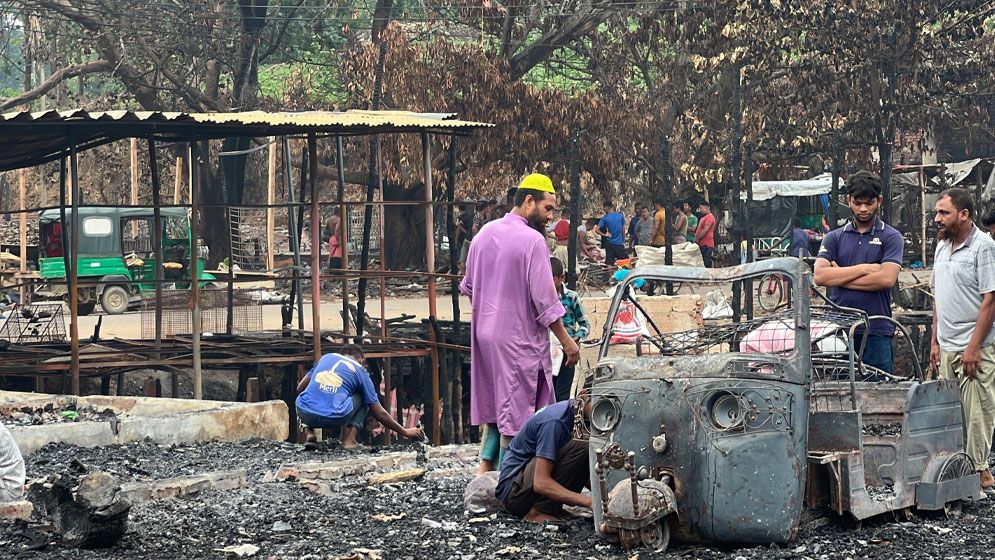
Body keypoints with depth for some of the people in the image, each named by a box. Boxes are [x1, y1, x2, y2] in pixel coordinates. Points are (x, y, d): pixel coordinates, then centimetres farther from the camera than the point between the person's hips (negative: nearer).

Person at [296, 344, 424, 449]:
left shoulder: (326, 358, 24)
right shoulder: (360, 371, 17)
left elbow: (300, 387, 30)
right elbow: (380, 414, 19)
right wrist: (405, 432, 31)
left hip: (304, 415, 3)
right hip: (334, 419, -3)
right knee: (363, 398, 25)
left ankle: (309, 433, 16)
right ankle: (349, 440, 9)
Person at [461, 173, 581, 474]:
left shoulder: (485, 233, 8)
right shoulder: (532, 241, -16)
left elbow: (469, 286, 16)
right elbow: (544, 300, -16)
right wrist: (567, 342, -9)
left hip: (484, 334, 8)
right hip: (518, 338, -7)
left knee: (494, 403, 18)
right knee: (517, 408, -1)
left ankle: (485, 465, 13)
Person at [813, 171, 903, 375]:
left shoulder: (891, 238, 5)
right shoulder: (834, 238, 12)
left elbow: (887, 278, -11)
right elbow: (820, 276, -4)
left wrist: (840, 277, -4)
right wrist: (864, 268, -7)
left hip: (877, 333, -2)